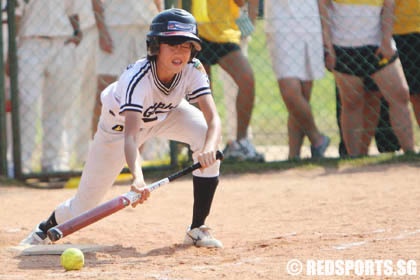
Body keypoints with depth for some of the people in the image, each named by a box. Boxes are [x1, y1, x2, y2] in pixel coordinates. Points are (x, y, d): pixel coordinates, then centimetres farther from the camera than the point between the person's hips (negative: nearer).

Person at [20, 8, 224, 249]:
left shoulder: (193, 70, -29)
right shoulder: (137, 78, -42)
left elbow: (213, 119, -36)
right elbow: (130, 136, -52)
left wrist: (210, 147, -59)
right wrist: (138, 178, -70)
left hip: (166, 114, 4)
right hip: (120, 123, -3)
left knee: (207, 137, -28)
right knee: (83, 207, -5)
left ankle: (197, 229, -14)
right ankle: (45, 229, 34)